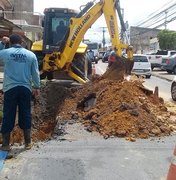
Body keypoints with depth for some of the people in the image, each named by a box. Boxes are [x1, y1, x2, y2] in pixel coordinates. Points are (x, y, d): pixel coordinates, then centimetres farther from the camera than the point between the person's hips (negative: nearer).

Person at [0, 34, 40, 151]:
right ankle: (28, 143, 16)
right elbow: (35, 73, 4)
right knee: (26, 115, 10)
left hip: (10, 88, -1)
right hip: (25, 88, 1)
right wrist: (37, 87, 14)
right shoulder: (31, 54, 2)